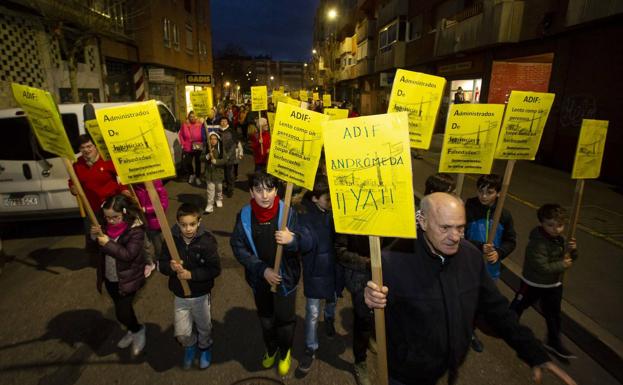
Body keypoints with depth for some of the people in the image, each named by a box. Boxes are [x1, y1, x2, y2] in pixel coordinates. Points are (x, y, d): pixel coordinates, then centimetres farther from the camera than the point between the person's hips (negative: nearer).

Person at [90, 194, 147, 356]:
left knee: (122, 312, -4)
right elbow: (97, 246, 7)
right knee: (121, 308, 22)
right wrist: (95, 234, -14)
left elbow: (128, 254, -27)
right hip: (109, 277, 7)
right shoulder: (106, 225, -4)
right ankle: (133, 330, 46)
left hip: (127, 279, -6)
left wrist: (108, 243, -30)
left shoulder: (136, 230, -23)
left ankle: (138, 330, 26)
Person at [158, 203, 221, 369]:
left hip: (201, 295, -2)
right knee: (182, 333, 11)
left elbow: (215, 269, -20)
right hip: (179, 296, 2)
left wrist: (191, 274, -27)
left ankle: (205, 348, 53)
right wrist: (171, 267, -27)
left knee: (204, 328, 20)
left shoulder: (207, 240, -22)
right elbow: (161, 264, -5)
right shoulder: (171, 239, -14)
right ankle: (190, 346, 46)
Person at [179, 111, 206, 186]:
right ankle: (191, 174, 35)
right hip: (187, 148, 2)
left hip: (198, 148, -2)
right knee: (187, 163, 6)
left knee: (198, 163, 10)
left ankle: (197, 177, 29)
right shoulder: (185, 125, -2)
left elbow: (204, 136, -4)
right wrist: (183, 143, 1)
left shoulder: (200, 125, -9)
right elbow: (180, 135, 8)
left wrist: (203, 144, -13)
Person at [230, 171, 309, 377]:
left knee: (285, 321, 15)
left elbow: (307, 244, -16)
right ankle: (271, 349, 55)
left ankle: (285, 353, 48)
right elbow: (238, 247, -9)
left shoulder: (288, 213, -20)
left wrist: (293, 239, -40)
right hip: (260, 280, 2)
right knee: (266, 320, 24)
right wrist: (262, 269, -19)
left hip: (285, 278, -2)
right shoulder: (244, 215, -13)